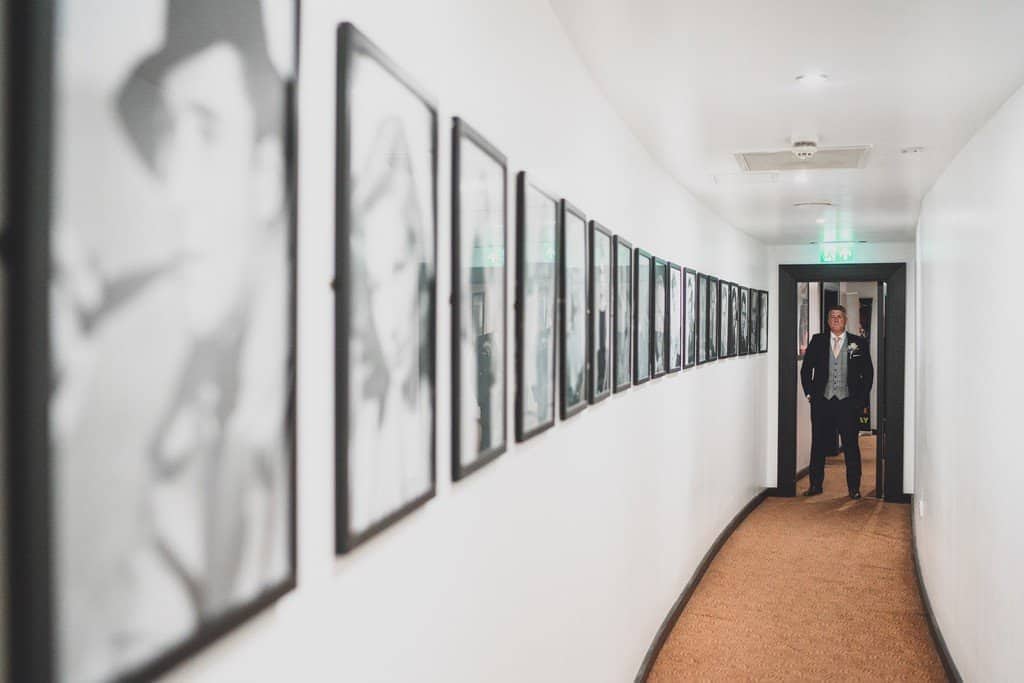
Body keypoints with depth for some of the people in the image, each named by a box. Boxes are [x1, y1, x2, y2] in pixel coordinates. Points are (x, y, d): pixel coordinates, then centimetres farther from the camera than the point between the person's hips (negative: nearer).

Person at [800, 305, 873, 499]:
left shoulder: (859, 343, 4)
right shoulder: (817, 341, 6)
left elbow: (868, 372, 6)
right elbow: (806, 369, 10)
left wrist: (861, 398, 0)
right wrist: (809, 393, 3)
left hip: (848, 402, -1)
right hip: (822, 402, 1)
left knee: (851, 446, 2)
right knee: (819, 445, 6)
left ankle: (854, 488, 12)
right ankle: (815, 485, 16)